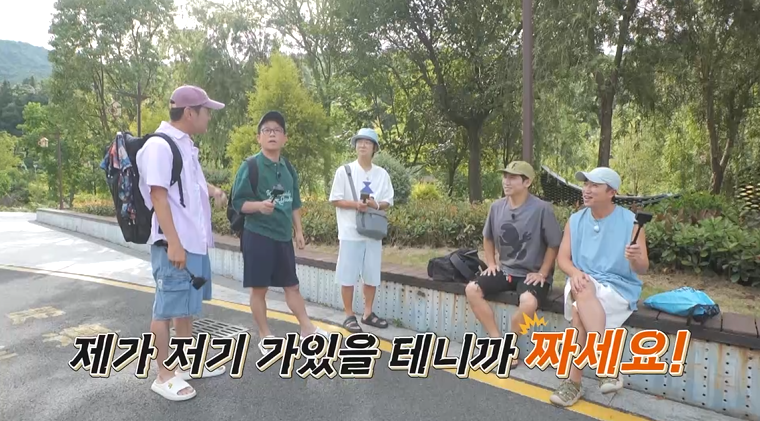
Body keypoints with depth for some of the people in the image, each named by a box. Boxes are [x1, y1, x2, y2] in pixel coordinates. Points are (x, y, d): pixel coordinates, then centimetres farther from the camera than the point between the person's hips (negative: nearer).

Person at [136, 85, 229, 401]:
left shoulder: (186, 145, 13)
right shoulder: (159, 145, -14)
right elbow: (158, 195, -19)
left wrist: (212, 189, 11)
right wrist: (173, 243, -22)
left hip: (195, 241, 10)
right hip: (174, 244, -10)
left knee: (187, 305, 18)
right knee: (167, 308, 1)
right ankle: (164, 375, 15)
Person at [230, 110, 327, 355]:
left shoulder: (288, 169, 9)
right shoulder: (250, 166, -9)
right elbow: (238, 202, -11)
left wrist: (299, 231, 14)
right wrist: (259, 205, -29)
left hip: (283, 236, 5)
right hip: (258, 236, -5)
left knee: (292, 285, 13)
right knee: (259, 288, 4)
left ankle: (307, 329, 22)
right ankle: (265, 337, 19)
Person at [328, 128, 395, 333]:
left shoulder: (382, 174, 6)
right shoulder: (344, 171, -3)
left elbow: (388, 202, 8)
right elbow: (335, 200, -3)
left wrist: (376, 204, -13)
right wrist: (355, 204, -18)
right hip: (351, 231, -3)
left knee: (372, 275, 10)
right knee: (348, 275, 1)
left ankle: (368, 313, 25)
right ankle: (349, 316, 15)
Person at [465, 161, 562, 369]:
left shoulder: (542, 209, -15)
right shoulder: (497, 206, 0)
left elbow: (554, 244, -7)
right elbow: (488, 237, 17)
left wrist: (542, 273, -10)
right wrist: (491, 263, 8)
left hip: (532, 274, -5)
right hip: (505, 270, 6)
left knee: (528, 302, -35)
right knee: (472, 289, -14)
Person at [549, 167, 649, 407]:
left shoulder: (630, 222, -4)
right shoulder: (575, 220, 6)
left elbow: (643, 269, -7)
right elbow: (563, 258, 3)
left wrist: (636, 259, -32)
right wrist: (575, 273, -20)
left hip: (620, 286, -3)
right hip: (584, 283, 3)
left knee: (580, 309, -32)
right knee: (583, 291, -34)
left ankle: (574, 380, -21)